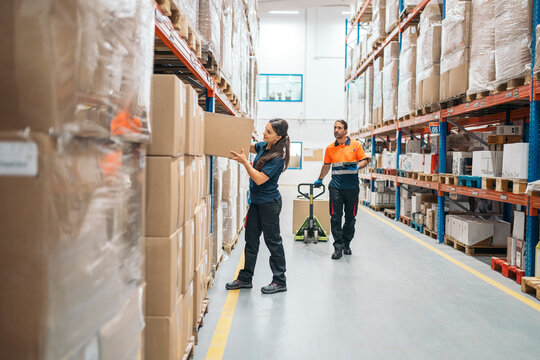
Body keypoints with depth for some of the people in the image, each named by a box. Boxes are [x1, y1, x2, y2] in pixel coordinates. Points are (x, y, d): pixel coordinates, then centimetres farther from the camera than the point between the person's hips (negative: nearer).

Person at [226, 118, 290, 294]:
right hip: (257, 200, 9)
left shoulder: (277, 158, -21)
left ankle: (280, 281, 16)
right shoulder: (263, 146, 4)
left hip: (269, 203, -9)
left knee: (273, 240, 2)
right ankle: (245, 278, 24)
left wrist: (244, 161, -20)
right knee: (251, 239, 13)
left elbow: (259, 179, -23)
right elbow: (250, 147, 25)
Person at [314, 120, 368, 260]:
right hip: (336, 187, 1)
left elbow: (364, 161, 4)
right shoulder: (330, 148, 9)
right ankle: (338, 247, -1)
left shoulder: (355, 145, 2)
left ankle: (346, 244, 23)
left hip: (352, 187, -1)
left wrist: (356, 166, -16)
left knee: (350, 218, 8)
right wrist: (320, 179, 28)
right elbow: (326, 165, 21)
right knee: (335, 217, -6)